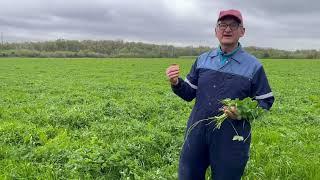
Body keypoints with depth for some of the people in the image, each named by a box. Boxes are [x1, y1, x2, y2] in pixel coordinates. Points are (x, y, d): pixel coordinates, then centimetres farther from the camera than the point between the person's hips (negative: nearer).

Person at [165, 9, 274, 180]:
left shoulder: (253, 66, -3)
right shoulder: (202, 59, 7)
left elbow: (265, 102, 1)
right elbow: (190, 93, 9)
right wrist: (176, 83, -11)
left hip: (231, 140, -3)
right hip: (197, 133, 3)